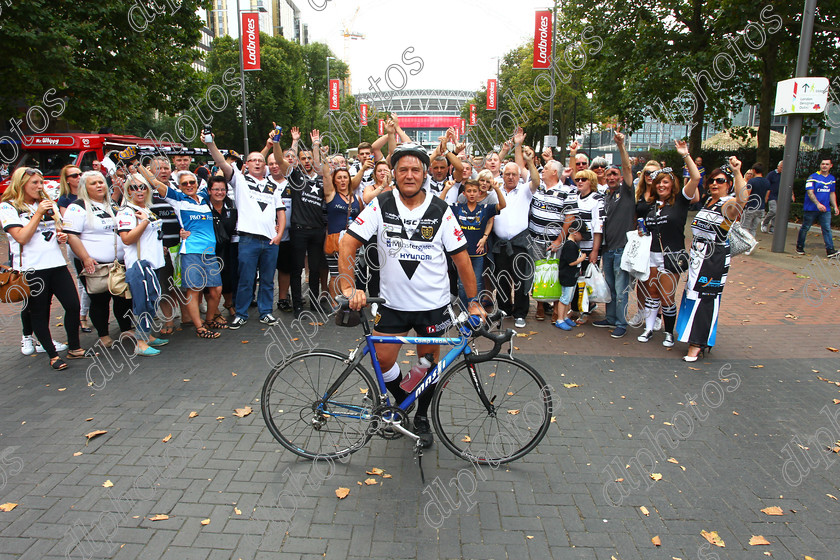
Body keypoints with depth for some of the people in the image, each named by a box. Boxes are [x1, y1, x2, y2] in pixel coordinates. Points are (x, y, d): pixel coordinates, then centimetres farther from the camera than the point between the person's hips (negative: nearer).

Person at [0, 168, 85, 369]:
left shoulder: (47, 203, 17)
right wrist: (38, 213, -12)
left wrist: (61, 235, 5)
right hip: (30, 268, -5)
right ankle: (53, 355, 12)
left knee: (73, 305, -1)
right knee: (38, 312, 3)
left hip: (56, 263, 5)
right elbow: (22, 237, -13)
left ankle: (74, 348, 14)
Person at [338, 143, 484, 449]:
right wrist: (349, 287, -20)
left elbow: (461, 257, -3)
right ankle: (402, 404, 34)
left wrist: (474, 301, -5)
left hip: (433, 304, 0)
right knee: (383, 360, 3)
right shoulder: (381, 205, -6)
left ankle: (422, 417, 35)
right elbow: (348, 244, -9)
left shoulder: (440, 210, -6)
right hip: (392, 303, 1)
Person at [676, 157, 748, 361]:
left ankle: (696, 346, -1)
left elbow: (742, 199, -37)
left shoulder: (728, 205, -11)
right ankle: (697, 339, 25)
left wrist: (737, 172, -41)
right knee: (693, 295, 12)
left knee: (705, 299, -6)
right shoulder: (707, 201, 13)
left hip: (715, 260, -8)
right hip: (697, 257, 8)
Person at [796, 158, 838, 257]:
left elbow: (832, 193, 22)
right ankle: (800, 247, 19)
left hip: (825, 209, 4)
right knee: (805, 228, 5)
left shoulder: (832, 179, 12)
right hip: (811, 208, -4)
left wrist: (835, 207, 16)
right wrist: (818, 204, -27)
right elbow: (810, 192, -15)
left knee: (827, 228, -4)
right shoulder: (813, 177, -6)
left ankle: (830, 250, -8)